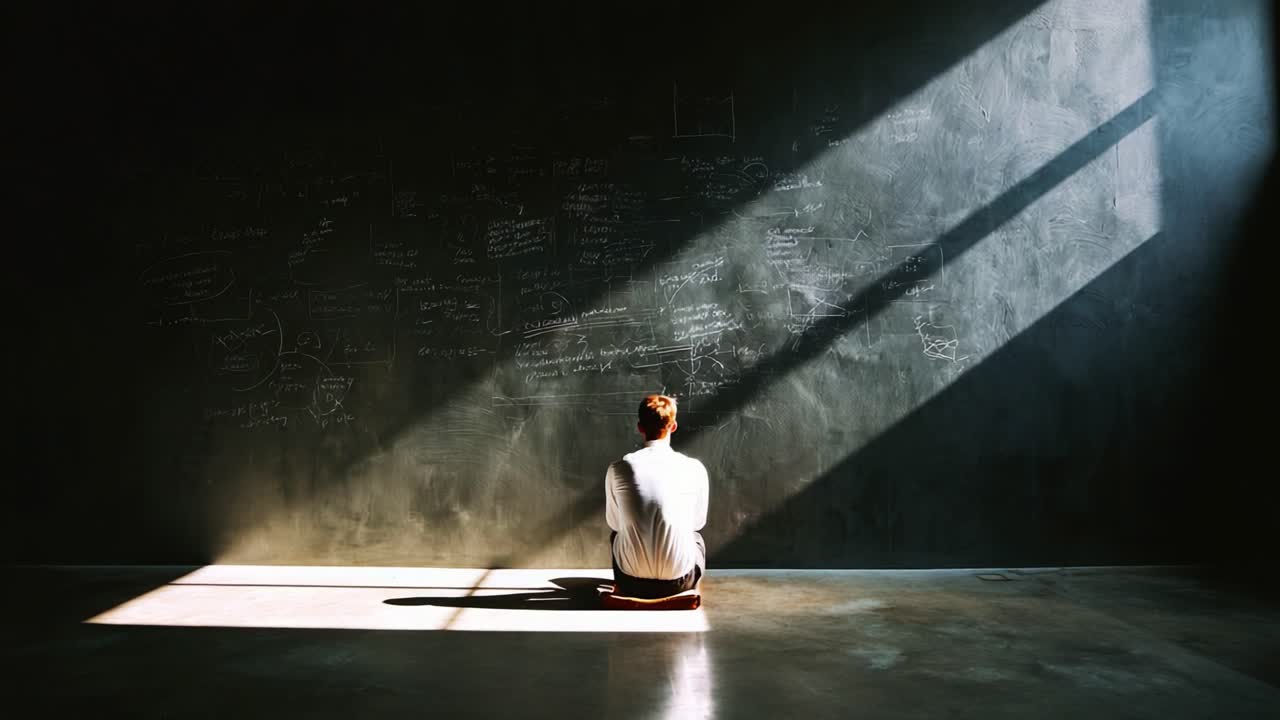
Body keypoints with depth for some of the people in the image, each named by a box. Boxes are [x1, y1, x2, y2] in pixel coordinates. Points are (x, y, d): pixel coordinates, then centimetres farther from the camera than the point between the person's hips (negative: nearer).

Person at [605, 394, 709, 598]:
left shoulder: (618, 469, -8)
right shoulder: (694, 469, -8)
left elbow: (613, 522, 7)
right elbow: (699, 521, 8)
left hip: (633, 581, 0)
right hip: (678, 581, 0)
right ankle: (688, 587, 27)